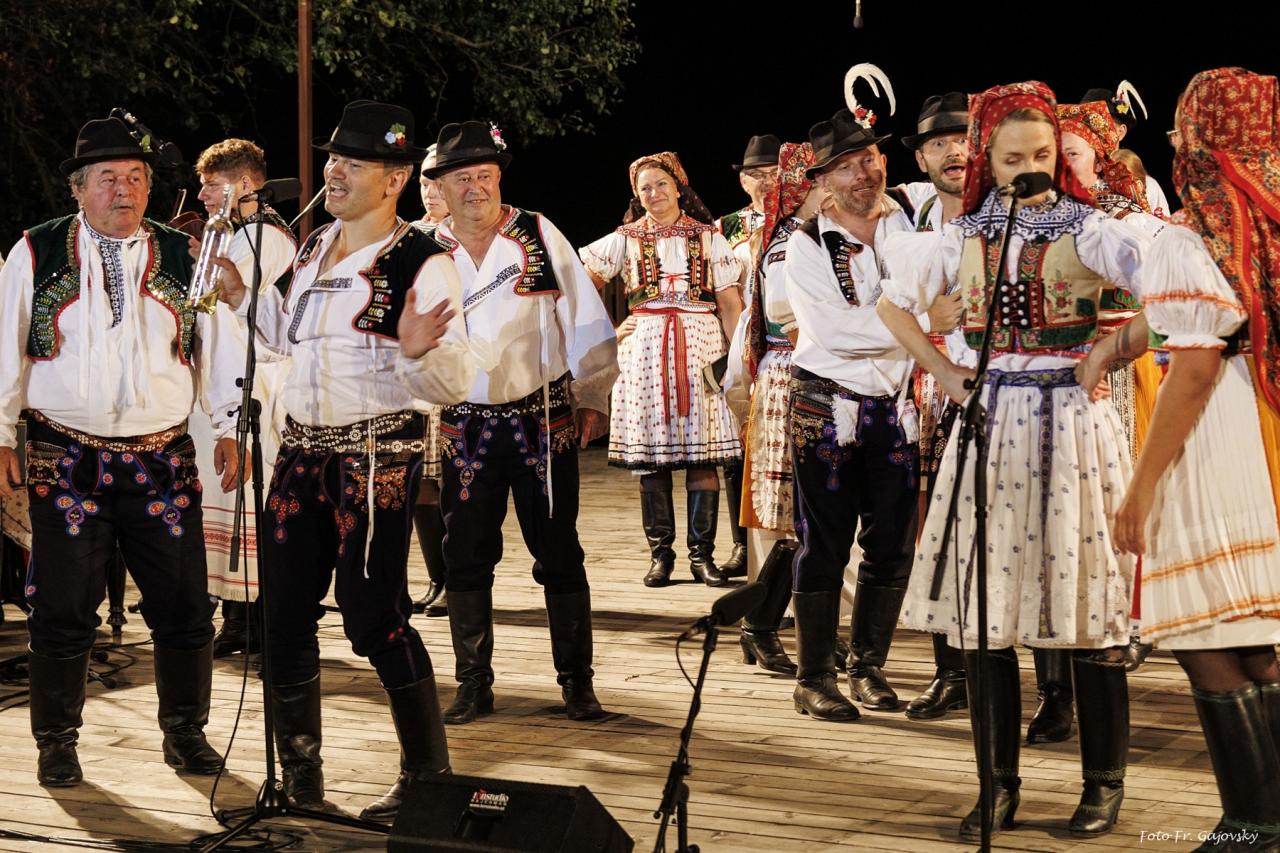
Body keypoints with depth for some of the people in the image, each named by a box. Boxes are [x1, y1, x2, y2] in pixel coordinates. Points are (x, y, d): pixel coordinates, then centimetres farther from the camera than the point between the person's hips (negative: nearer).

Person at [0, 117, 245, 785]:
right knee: (62, 611, 2)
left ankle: (185, 733, 20)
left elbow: (218, 346, 11)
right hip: (65, 459, -1)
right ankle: (57, 743, 16)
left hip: (164, 459, 1)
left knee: (185, 609, 3)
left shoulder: (184, 257, 8)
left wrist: (228, 428, 6)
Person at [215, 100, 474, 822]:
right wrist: (244, 295, 15)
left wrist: (417, 352, -36)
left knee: (374, 616, -4)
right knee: (286, 612, 8)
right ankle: (300, 776, 21)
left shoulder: (423, 263, -12)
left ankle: (429, 777, 12)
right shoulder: (314, 248, 11)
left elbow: (454, 384, -17)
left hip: (379, 457, -7)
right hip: (304, 450, 7)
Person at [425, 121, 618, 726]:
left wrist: (592, 398, 0)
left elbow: (584, 319, 2)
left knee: (559, 553, 3)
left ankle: (576, 681, 13)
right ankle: (473, 684, 16)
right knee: (466, 557, 5)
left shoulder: (539, 235, 0)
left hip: (545, 420, -1)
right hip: (466, 426, 2)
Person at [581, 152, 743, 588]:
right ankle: (660, 553, 6)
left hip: (701, 347, 0)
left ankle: (702, 553, 1)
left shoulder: (709, 237, 8)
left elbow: (729, 302, 4)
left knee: (703, 452, -4)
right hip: (645, 350, 1)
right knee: (650, 455, 0)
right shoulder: (625, 239, 9)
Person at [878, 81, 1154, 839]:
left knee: (1086, 603, -1)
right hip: (991, 425, 3)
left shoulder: (1085, 228, -3)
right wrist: (946, 375, 9)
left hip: (1072, 419, -3)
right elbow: (894, 303, 19)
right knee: (987, 606, 3)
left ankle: (1105, 783, 10)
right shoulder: (963, 236, 7)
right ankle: (1000, 783, 13)